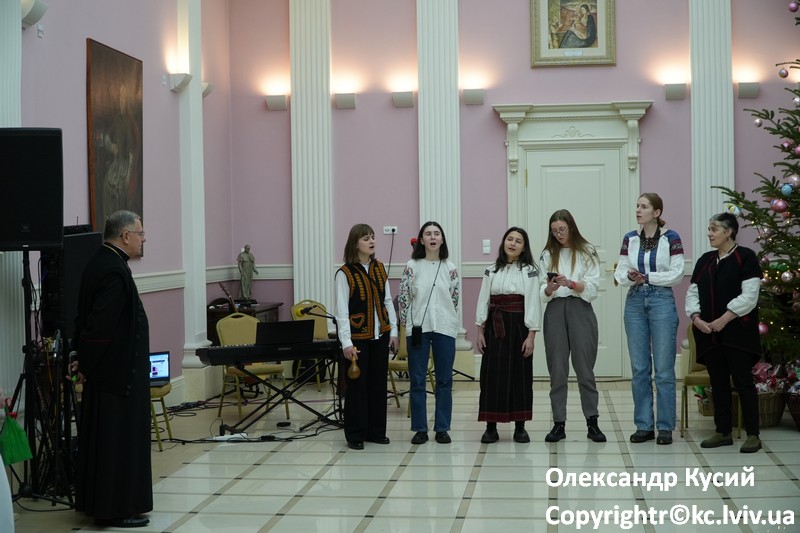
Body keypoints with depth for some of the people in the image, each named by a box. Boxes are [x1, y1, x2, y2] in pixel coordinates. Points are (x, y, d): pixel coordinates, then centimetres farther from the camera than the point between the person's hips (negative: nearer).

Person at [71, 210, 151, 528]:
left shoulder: (101, 264, 10)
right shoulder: (114, 272, -22)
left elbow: (87, 318, 13)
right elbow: (100, 324, -24)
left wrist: (81, 357, 12)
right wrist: (85, 364, -13)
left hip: (106, 369, 10)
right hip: (117, 370, -10)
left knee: (103, 436, 16)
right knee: (119, 438, -1)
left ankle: (97, 501, 26)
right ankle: (115, 509, 7)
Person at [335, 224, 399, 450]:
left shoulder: (379, 268, 7)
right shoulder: (345, 273, -10)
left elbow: (388, 301, 11)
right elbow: (341, 310, -11)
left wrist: (393, 331, 6)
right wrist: (346, 342, -15)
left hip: (380, 336, 5)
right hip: (358, 337, -5)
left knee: (378, 383, 10)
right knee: (357, 385, 1)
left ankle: (376, 431, 20)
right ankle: (355, 435, 11)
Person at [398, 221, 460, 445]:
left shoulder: (450, 268, 4)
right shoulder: (412, 267, 0)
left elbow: (455, 298, 9)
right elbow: (403, 297, 3)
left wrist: (448, 322, 7)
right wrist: (407, 323, 3)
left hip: (444, 328, 1)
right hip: (417, 329, -1)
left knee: (444, 379, 5)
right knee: (417, 380, 2)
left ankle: (442, 428, 13)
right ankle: (420, 428, 10)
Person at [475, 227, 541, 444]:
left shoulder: (529, 271, 1)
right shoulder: (491, 271, 9)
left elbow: (533, 303, -4)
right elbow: (483, 301, 8)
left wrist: (531, 335, -10)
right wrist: (480, 331, 1)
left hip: (519, 325, -2)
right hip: (495, 327, 2)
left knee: (520, 375, 2)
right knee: (492, 375, 1)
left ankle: (520, 427, 12)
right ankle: (491, 427, 8)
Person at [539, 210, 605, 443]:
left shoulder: (587, 252, 4)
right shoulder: (547, 255, 11)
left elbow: (592, 288, -4)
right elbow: (542, 293, 6)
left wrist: (570, 283, -19)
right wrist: (549, 288, -16)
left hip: (580, 310, -2)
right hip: (555, 311, 2)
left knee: (585, 369, 0)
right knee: (557, 371, 3)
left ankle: (592, 423, 6)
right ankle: (559, 424, 8)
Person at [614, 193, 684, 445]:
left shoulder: (671, 238, -2)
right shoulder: (630, 239, 9)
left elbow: (677, 274, -8)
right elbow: (620, 273, 6)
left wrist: (646, 277, -14)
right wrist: (629, 277, -15)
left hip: (662, 301, -4)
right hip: (635, 302, 4)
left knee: (663, 368, -1)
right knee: (639, 368, 6)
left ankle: (665, 427, 7)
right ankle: (644, 426, 14)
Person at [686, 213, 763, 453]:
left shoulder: (745, 257, -4)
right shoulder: (705, 260, 14)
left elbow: (749, 296, -12)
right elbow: (693, 293, 12)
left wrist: (724, 320, -17)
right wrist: (696, 318, -6)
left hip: (737, 332, -6)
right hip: (709, 333, 6)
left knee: (742, 380, -5)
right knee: (718, 382, 9)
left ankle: (753, 435, 2)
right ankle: (723, 432, 17)